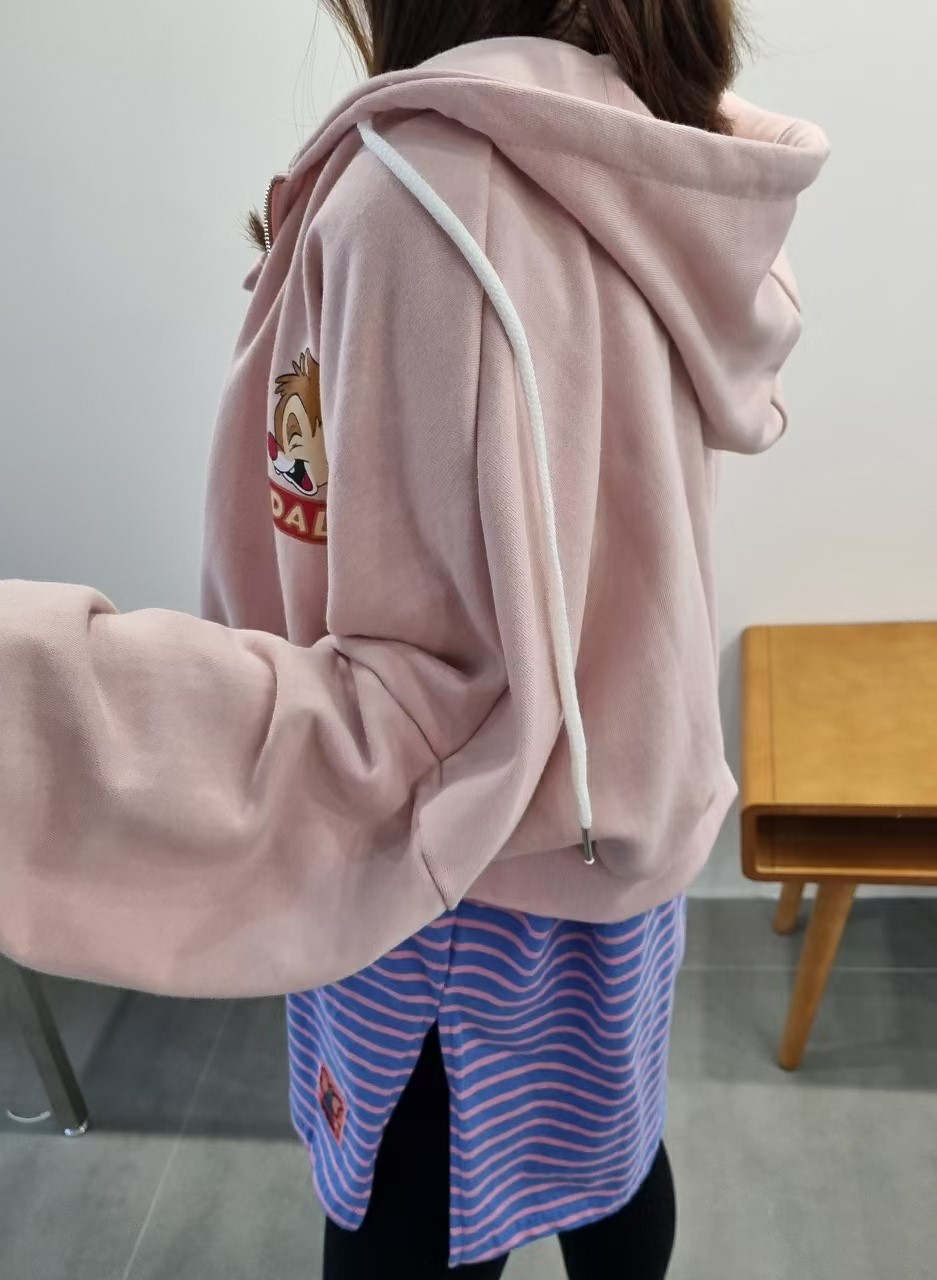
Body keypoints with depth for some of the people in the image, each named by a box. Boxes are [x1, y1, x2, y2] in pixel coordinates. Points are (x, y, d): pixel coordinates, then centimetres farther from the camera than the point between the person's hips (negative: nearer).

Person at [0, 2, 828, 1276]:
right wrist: (329, 292, 12)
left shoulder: (442, 178, -27)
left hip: (478, 876, -8)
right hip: (612, 806, 8)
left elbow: (437, 709, -31)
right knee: (604, 1164, 29)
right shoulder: (632, 147, 1)